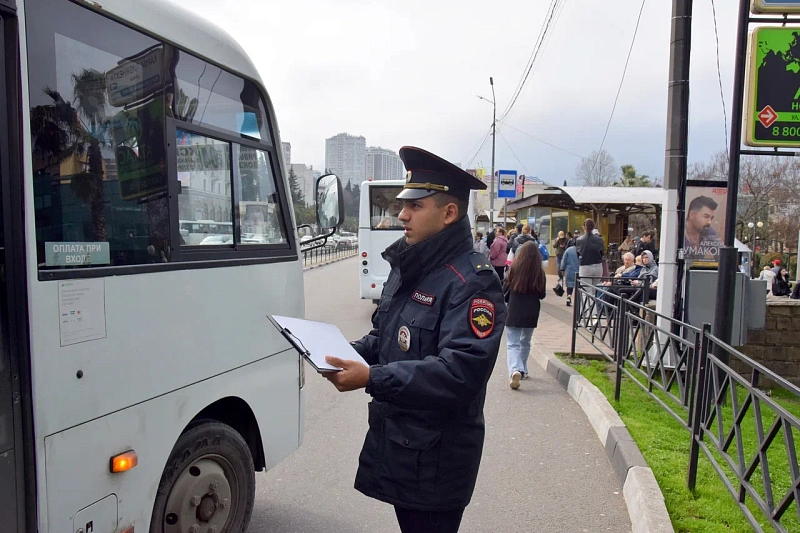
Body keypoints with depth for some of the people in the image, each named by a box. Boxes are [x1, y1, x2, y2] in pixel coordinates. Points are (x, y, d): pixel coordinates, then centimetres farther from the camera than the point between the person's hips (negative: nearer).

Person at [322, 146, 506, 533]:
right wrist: (347, 354, -2)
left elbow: (460, 372, -30)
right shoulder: (407, 267, 9)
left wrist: (371, 379, -33)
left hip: (436, 456, -9)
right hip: (394, 438, 9)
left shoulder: (471, 282, -21)